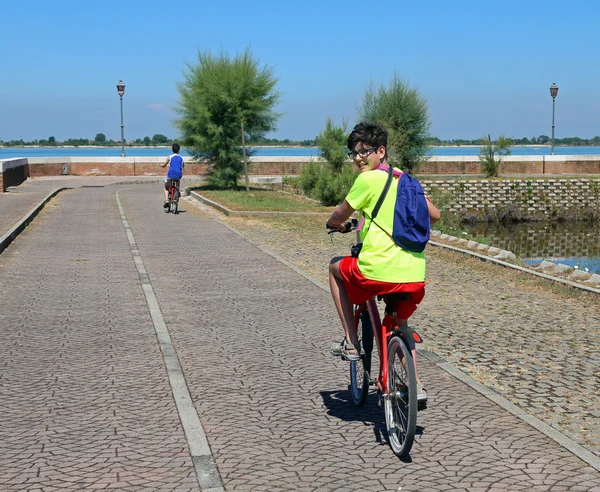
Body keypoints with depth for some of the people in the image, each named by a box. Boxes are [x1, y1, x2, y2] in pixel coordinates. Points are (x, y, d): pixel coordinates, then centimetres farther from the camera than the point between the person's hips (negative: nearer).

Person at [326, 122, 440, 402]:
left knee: (336, 267, 24)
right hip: (415, 276, 7)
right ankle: (415, 386, 22)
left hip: (379, 272, -7)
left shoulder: (368, 180, -5)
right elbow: (434, 215, 23)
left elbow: (339, 216, 4)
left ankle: (351, 343, 21)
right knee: (399, 322, 32)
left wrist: (334, 223, 28)